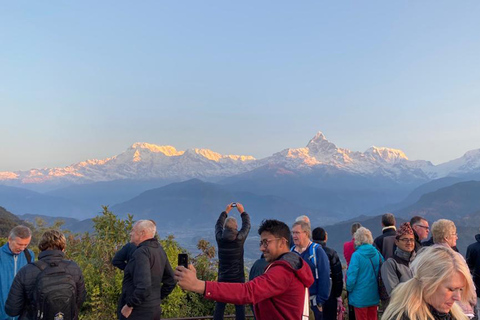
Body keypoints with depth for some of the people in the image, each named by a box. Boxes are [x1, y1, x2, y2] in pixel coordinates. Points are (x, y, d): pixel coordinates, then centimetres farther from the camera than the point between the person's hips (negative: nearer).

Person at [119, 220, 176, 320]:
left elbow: (143, 286, -30)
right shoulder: (159, 249, 7)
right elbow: (170, 281, 13)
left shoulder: (142, 252, -19)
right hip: (155, 309, 8)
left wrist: (129, 306, -18)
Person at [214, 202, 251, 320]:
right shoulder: (239, 238, -11)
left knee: (219, 305, 5)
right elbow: (247, 225, 7)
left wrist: (226, 211, 25)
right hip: (238, 278, -2)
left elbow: (218, 225, 15)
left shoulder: (220, 239, -5)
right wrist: (242, 211, 19)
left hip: (223, 278, 2)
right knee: (240, 306, 3)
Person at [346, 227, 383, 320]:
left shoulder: (356, 255, -17)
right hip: (374, 295, 4)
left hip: (360, 296, -4)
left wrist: (349, 289, 1)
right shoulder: (377, 253, -4)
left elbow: (352, 276, -16)